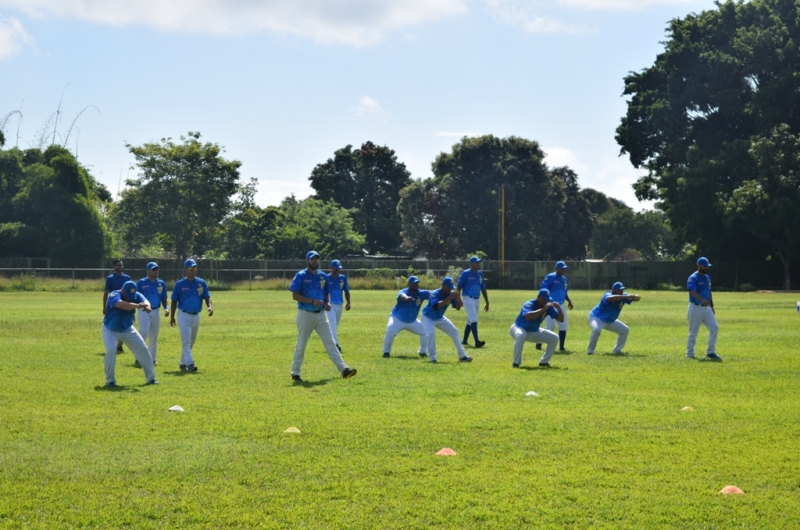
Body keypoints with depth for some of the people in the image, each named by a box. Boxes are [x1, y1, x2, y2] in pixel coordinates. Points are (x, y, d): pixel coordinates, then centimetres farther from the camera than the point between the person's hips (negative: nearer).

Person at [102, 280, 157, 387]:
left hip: (128, 330, 5)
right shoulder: (114, 295, -30)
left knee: (143, 349, 2)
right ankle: (110, 380, -11)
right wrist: (138, 305, -64)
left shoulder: (136, 296, -14)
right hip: (110, 330, -5)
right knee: (111, 350, -25)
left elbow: (145, 301, -34)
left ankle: (151, 378, 16)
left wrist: (147, 306, -58)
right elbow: (122, 305, -51)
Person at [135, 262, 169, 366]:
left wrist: (166, 308, -6)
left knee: (154, 336, 9)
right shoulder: (141, 283, -2)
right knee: (143, 333, -16)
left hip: (156, 312, 4)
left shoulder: (161, 283, 9)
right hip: (144, 311, -4)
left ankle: (152, 358, 17)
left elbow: (164, 299, 13)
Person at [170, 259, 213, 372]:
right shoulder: (180, 284, -4)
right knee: (186, 340, -14)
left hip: (196, 316, 4)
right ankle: (189, 364, -22)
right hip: (184, 315, -4)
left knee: (191, 341, 11)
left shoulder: (201, 283, 3)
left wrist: (210, 306, -22)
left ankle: (183, 363, 23)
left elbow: (207, 297, -1)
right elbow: (174, 301, 2)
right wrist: (172, 317, 1)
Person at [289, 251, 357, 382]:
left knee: (330, 342, -2)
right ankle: (295, 373, 14)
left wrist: (326, 303, 0)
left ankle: (343, 369, -9)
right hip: (305, 314, -4)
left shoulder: (323, 276, 9)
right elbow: (295, 296, -13)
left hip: (321, 314, 5)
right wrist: (312, 301, -23)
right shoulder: (301, 276, -8)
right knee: (301, 344, 3)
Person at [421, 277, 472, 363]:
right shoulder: (435, 294, -31)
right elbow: (436, 306, -50)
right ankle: (432, 358, -16)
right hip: (428, 317, -7)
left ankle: (462, 356, 12)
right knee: (431, 334, -29)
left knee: (454, 331, 4)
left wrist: (458, 299, -30)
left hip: (440, 318, 7)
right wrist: (449, 298, -50)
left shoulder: (450, 294, -13)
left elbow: (458, 308, -10)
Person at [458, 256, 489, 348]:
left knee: (470, 321, 14)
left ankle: (464, 341, 24)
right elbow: (459, 287, -9)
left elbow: (483, 289, 17)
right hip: (468, 299, -7)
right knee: (474, 320, -16)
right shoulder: (465, 273, -8)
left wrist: (487, 302, 16)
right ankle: (477, 341, -23)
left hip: (477, 300, 7)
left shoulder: (480, 274, 11)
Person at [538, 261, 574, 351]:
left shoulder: (564, 279, 15)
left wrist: (569, 301, 11)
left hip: (561, 305, 7)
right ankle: (539, 344, 8)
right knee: (550, 326, -8)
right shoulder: (550, 277, -9)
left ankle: (561, 347, 7)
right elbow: (542, 288, -16)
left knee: (563, 326, 1)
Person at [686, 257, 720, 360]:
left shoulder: (707, 278, 14)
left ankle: (710, 352, 4)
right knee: (693, 331, 0)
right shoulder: (693, 278, -12)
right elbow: (693, 292, -26)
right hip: (696, 308, -7)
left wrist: (712, 306, 21)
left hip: (706, 307, 7)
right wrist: (702, 300, -43)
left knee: (714, 328, -2)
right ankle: (690, 354, 11)